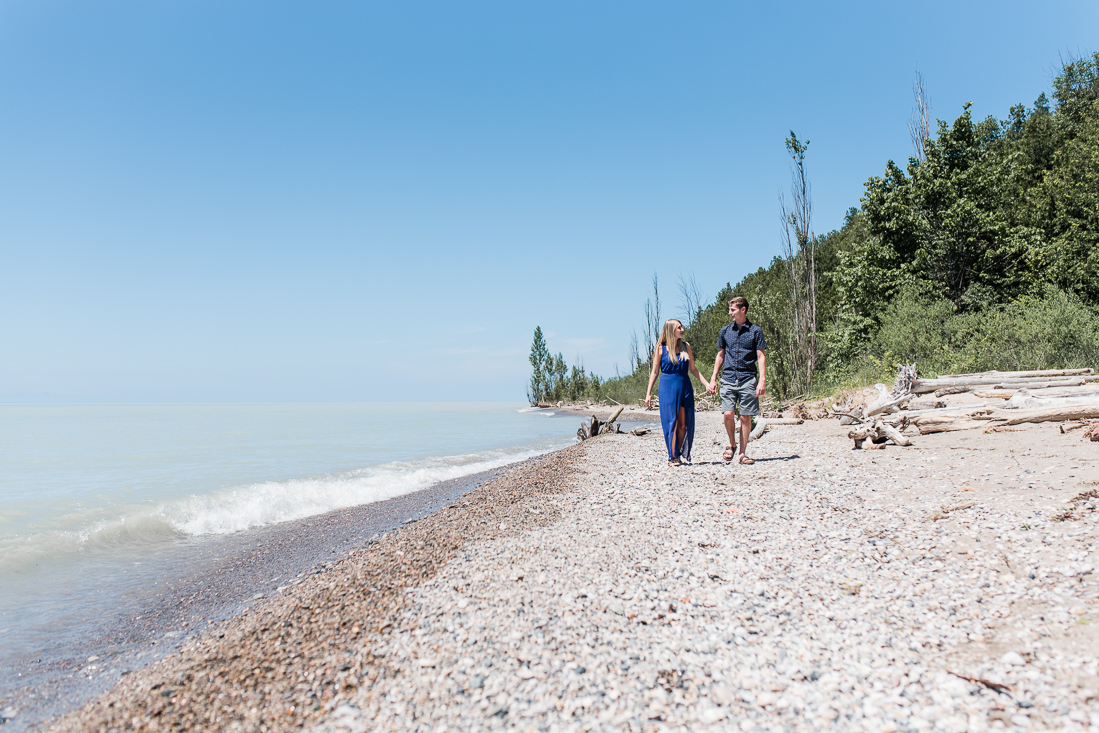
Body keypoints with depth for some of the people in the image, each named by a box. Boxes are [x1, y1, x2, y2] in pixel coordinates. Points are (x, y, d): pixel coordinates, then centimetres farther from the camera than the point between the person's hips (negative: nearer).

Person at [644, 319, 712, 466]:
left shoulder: (686, 346, 8)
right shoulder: (661, 348, -2)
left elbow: (692, 369, 15)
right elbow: (654, 371, 1)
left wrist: (706, 383, 7)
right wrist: (648, 393, -1)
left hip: (685, 387, 4)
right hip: (668, 387, -3)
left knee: (684, 424, 4)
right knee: (671, 423, -2)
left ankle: (680, 454, 17)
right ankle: (672, 457, 8)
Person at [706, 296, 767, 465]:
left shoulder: (755, 331, 3)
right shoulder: (725, 331, 12)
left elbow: (761, 356, 0)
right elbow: (720, 356, 17)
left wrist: (762, 380, -10)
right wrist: (713, 379, 11)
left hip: (748, 379, -2)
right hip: (728, 379, 2)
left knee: (745, 417, 0)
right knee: (728, 414, -10)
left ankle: (743, 453, 9)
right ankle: (731, 444, 15)